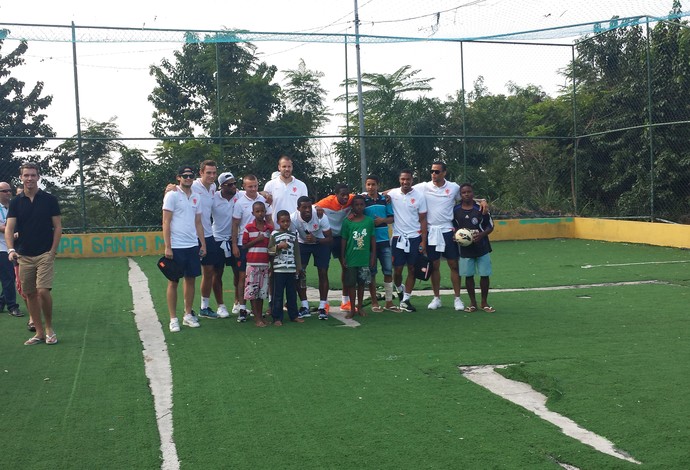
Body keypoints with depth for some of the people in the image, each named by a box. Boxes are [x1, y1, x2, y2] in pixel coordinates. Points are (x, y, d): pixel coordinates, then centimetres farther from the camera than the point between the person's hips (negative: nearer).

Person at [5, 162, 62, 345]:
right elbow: (9, 228, -4)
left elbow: (58, 227, 1)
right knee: (30, 294, 6)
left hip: (45, 254, -3)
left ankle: (49, 328, 5)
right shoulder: (15, 202, 5)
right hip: (24, 256, 3)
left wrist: (53, 251, -7)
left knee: (43, 291, -14)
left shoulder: (49, 199, -1)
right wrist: (11, 249, -20)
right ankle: (39, 332, 15)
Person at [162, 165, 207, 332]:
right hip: (176, 247, -6)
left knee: (191, 280, 10)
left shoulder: (196, 197, 11)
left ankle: (188, 315, 20)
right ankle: (173, 319, 8)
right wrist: (167, 247, -14)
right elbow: (166, 222, -9)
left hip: (193, 246, 6)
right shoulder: (172, 195, -6)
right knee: (173, 282, 2)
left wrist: (203, 244, 10)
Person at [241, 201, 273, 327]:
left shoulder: (270, 228, 7)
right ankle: (257, 318, 3)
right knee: (252, 291, -2)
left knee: (262, 291, 7)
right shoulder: (248, 227, -1)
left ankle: (260, 316, 16)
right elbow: (244, 246, 0)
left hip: (265, 264, 3)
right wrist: (256, 240, -13)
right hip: (252, 263, -3)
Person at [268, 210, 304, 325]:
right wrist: (279, 246, -19)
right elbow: (269, 251, -3)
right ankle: (277, 318, 6)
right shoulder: (274, 234, -1)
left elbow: (297, 252, 13)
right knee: (278, 294, 1)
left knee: (292, 294, 10)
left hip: (292, 269, 4)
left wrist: (298, 267, 10)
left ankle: (293, 315, 20)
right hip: (279, 269, -3)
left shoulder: (293, 235, 9)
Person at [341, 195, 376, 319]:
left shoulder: (369, 221, 0)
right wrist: (343, 257, 0)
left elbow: (373, 239, 5)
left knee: (362, 283, 11)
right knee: (351, 283, 6)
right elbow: (344, 240, 2)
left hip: (364, 259, 1)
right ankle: (352, 309, 16)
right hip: (350, 259, -1)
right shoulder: (347, 221, -3)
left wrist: (373, 256, 3)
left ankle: (360, 307, 23)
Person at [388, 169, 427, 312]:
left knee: (412, 269, 4)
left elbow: (423, 220, 0)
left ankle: (405, 300, 14)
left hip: (415, 237, 0)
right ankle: (400, 289, 33)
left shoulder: (419, 196, -2)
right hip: (398, 237, 0)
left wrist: (423, 241, -4)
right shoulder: (392, 194, -1)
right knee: (397, 270, 3)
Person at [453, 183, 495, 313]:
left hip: (482, 248, -1)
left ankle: (484, 302, 16)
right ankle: (472, 303, 18)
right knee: (468, 275, 5)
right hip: (465, 249, 1)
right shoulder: (455, 210, 0)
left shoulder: (481, 208, -4)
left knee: (484, 275, 2)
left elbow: (490, 226, 2)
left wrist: (481, 235, -16)